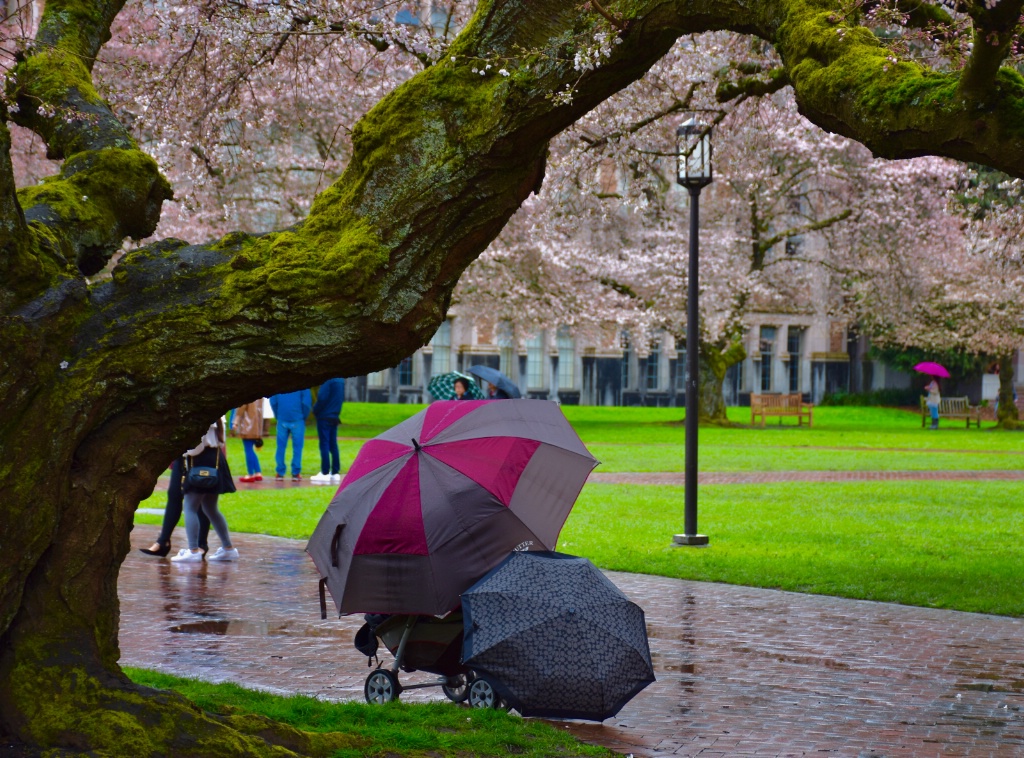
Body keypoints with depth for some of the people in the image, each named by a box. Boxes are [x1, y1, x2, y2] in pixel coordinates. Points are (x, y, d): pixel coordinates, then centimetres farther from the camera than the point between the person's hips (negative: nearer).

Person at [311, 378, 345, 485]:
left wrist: (315, 410, -4)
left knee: (324, 444, -5)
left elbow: (322, 398, -19)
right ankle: (335, 473, 12)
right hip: (335, 417, 8)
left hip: (324, 417, -8)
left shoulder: (328, 380, -17)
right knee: (333, 445, 11)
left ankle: (325, 473, -6)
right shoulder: (341, 380, 9)